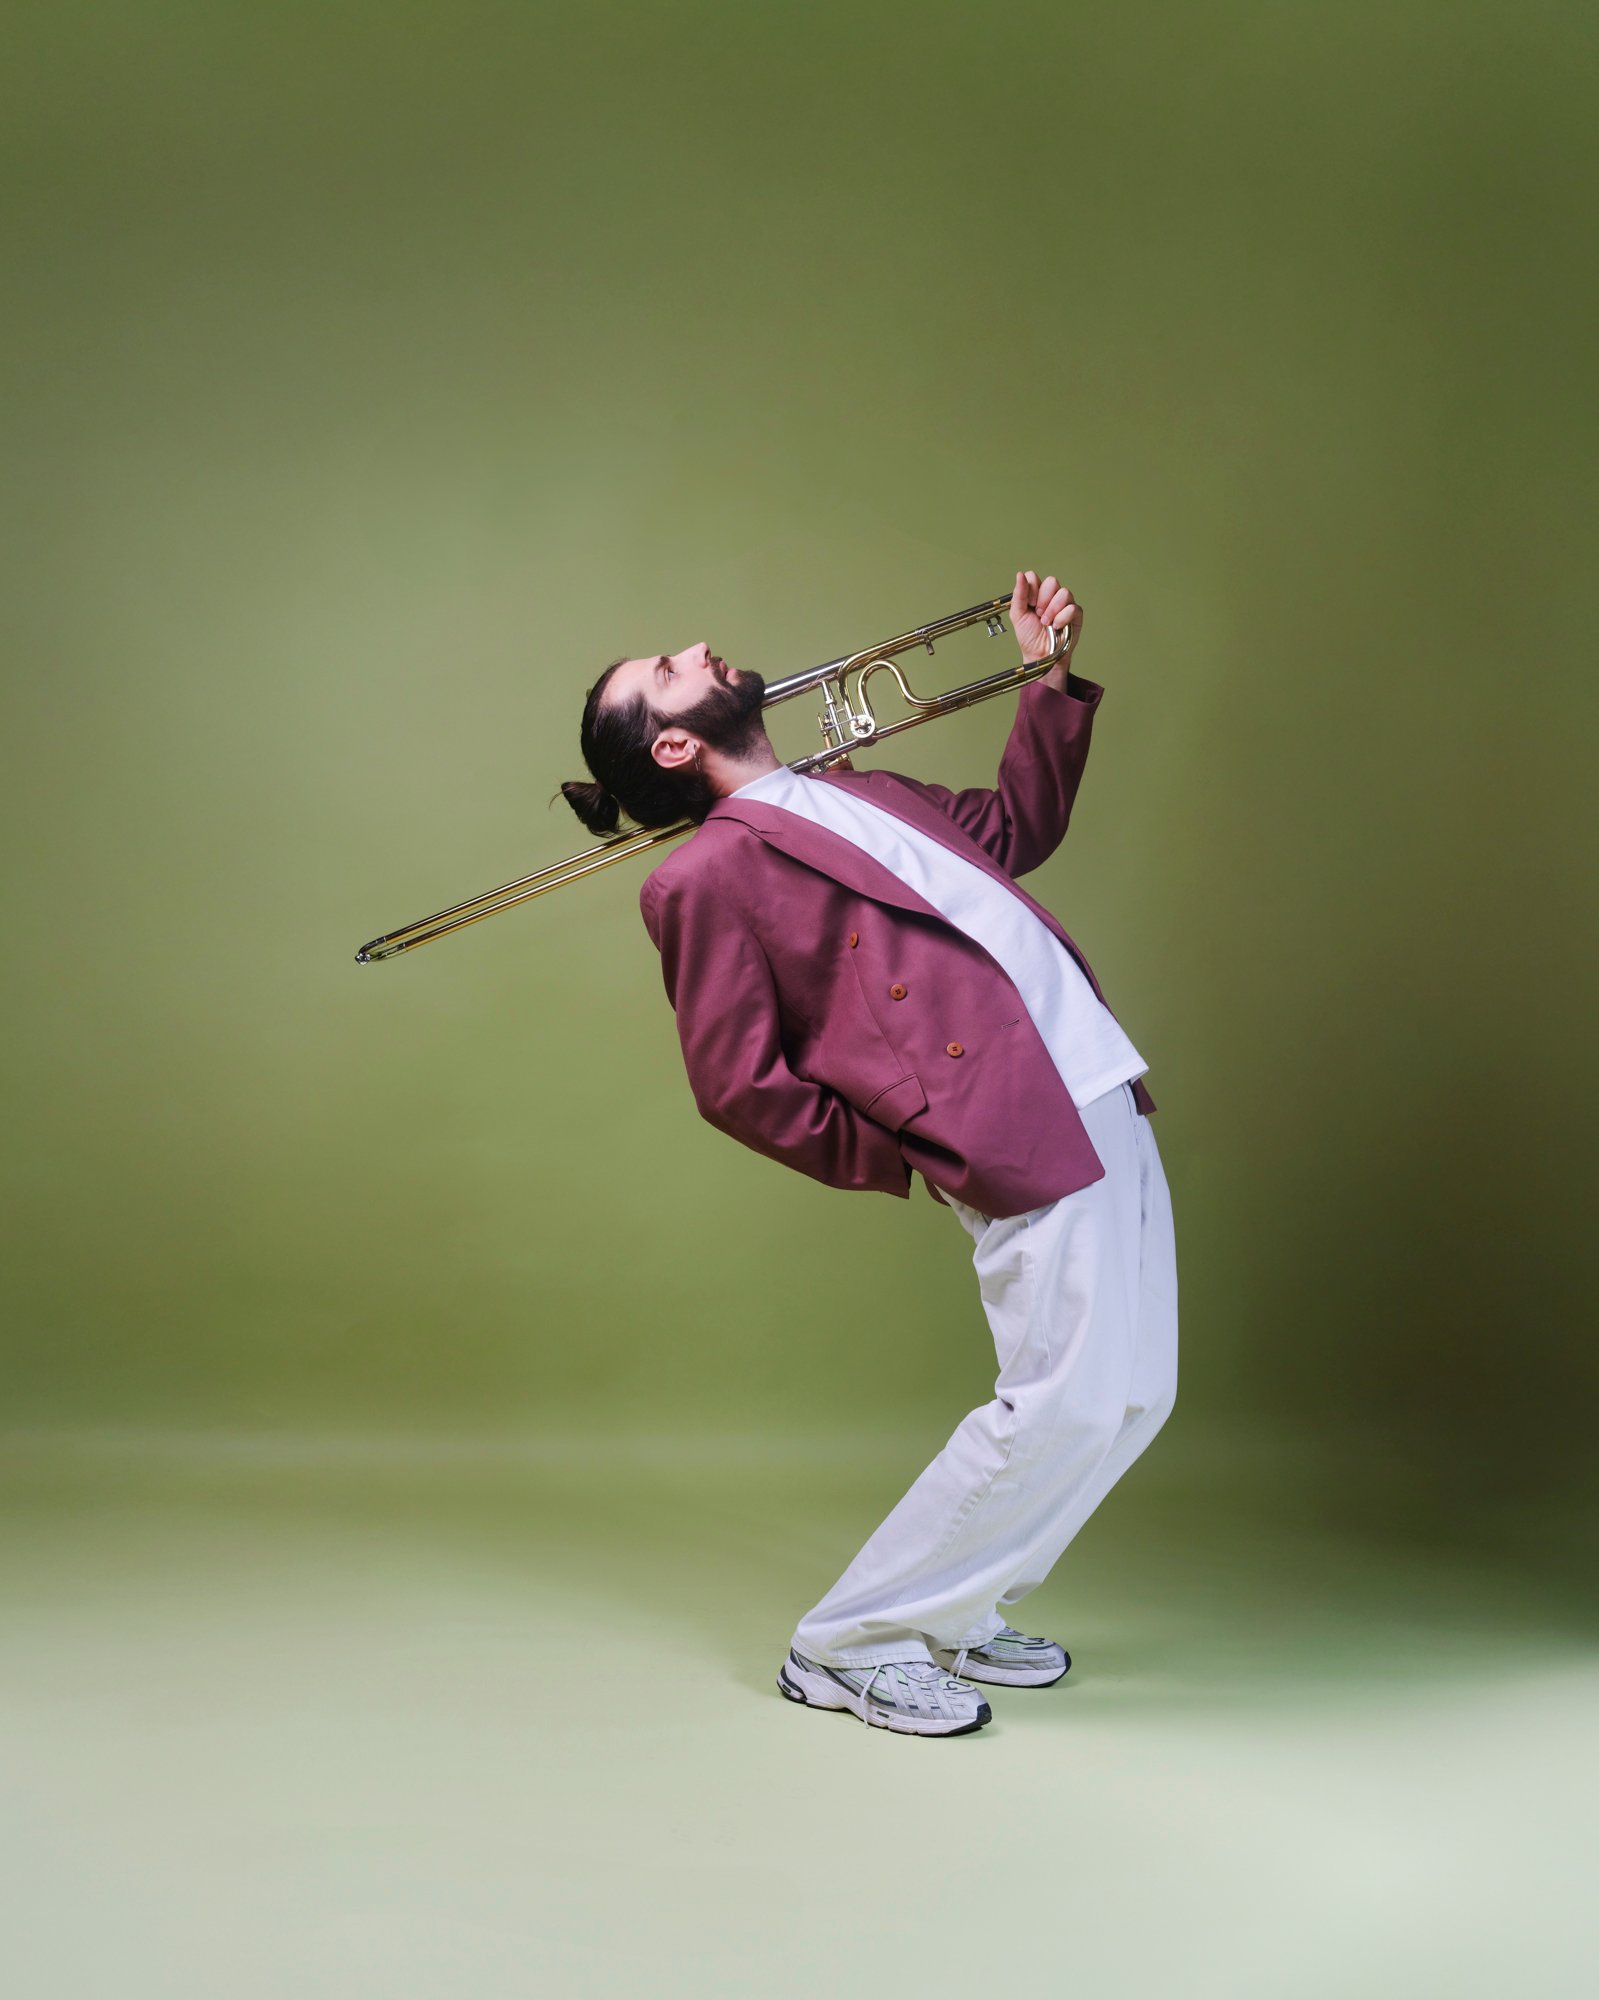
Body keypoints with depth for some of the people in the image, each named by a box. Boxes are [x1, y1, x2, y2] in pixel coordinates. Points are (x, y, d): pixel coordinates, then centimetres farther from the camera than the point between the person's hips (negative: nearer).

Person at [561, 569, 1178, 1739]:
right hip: (1019, 1135, -8)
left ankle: (953, 1616, 28)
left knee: (1130, 1397, 11)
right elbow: (738, 1087, -8)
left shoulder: (850, 796, 19)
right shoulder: (709, 875, -6)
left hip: (1097, 1095, 8)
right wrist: (899, 1163, -5)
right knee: (1064, 1404, -9)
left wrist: (1053, 684, 21)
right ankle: (846, 1647, 9)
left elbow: (1012, 830, 30)